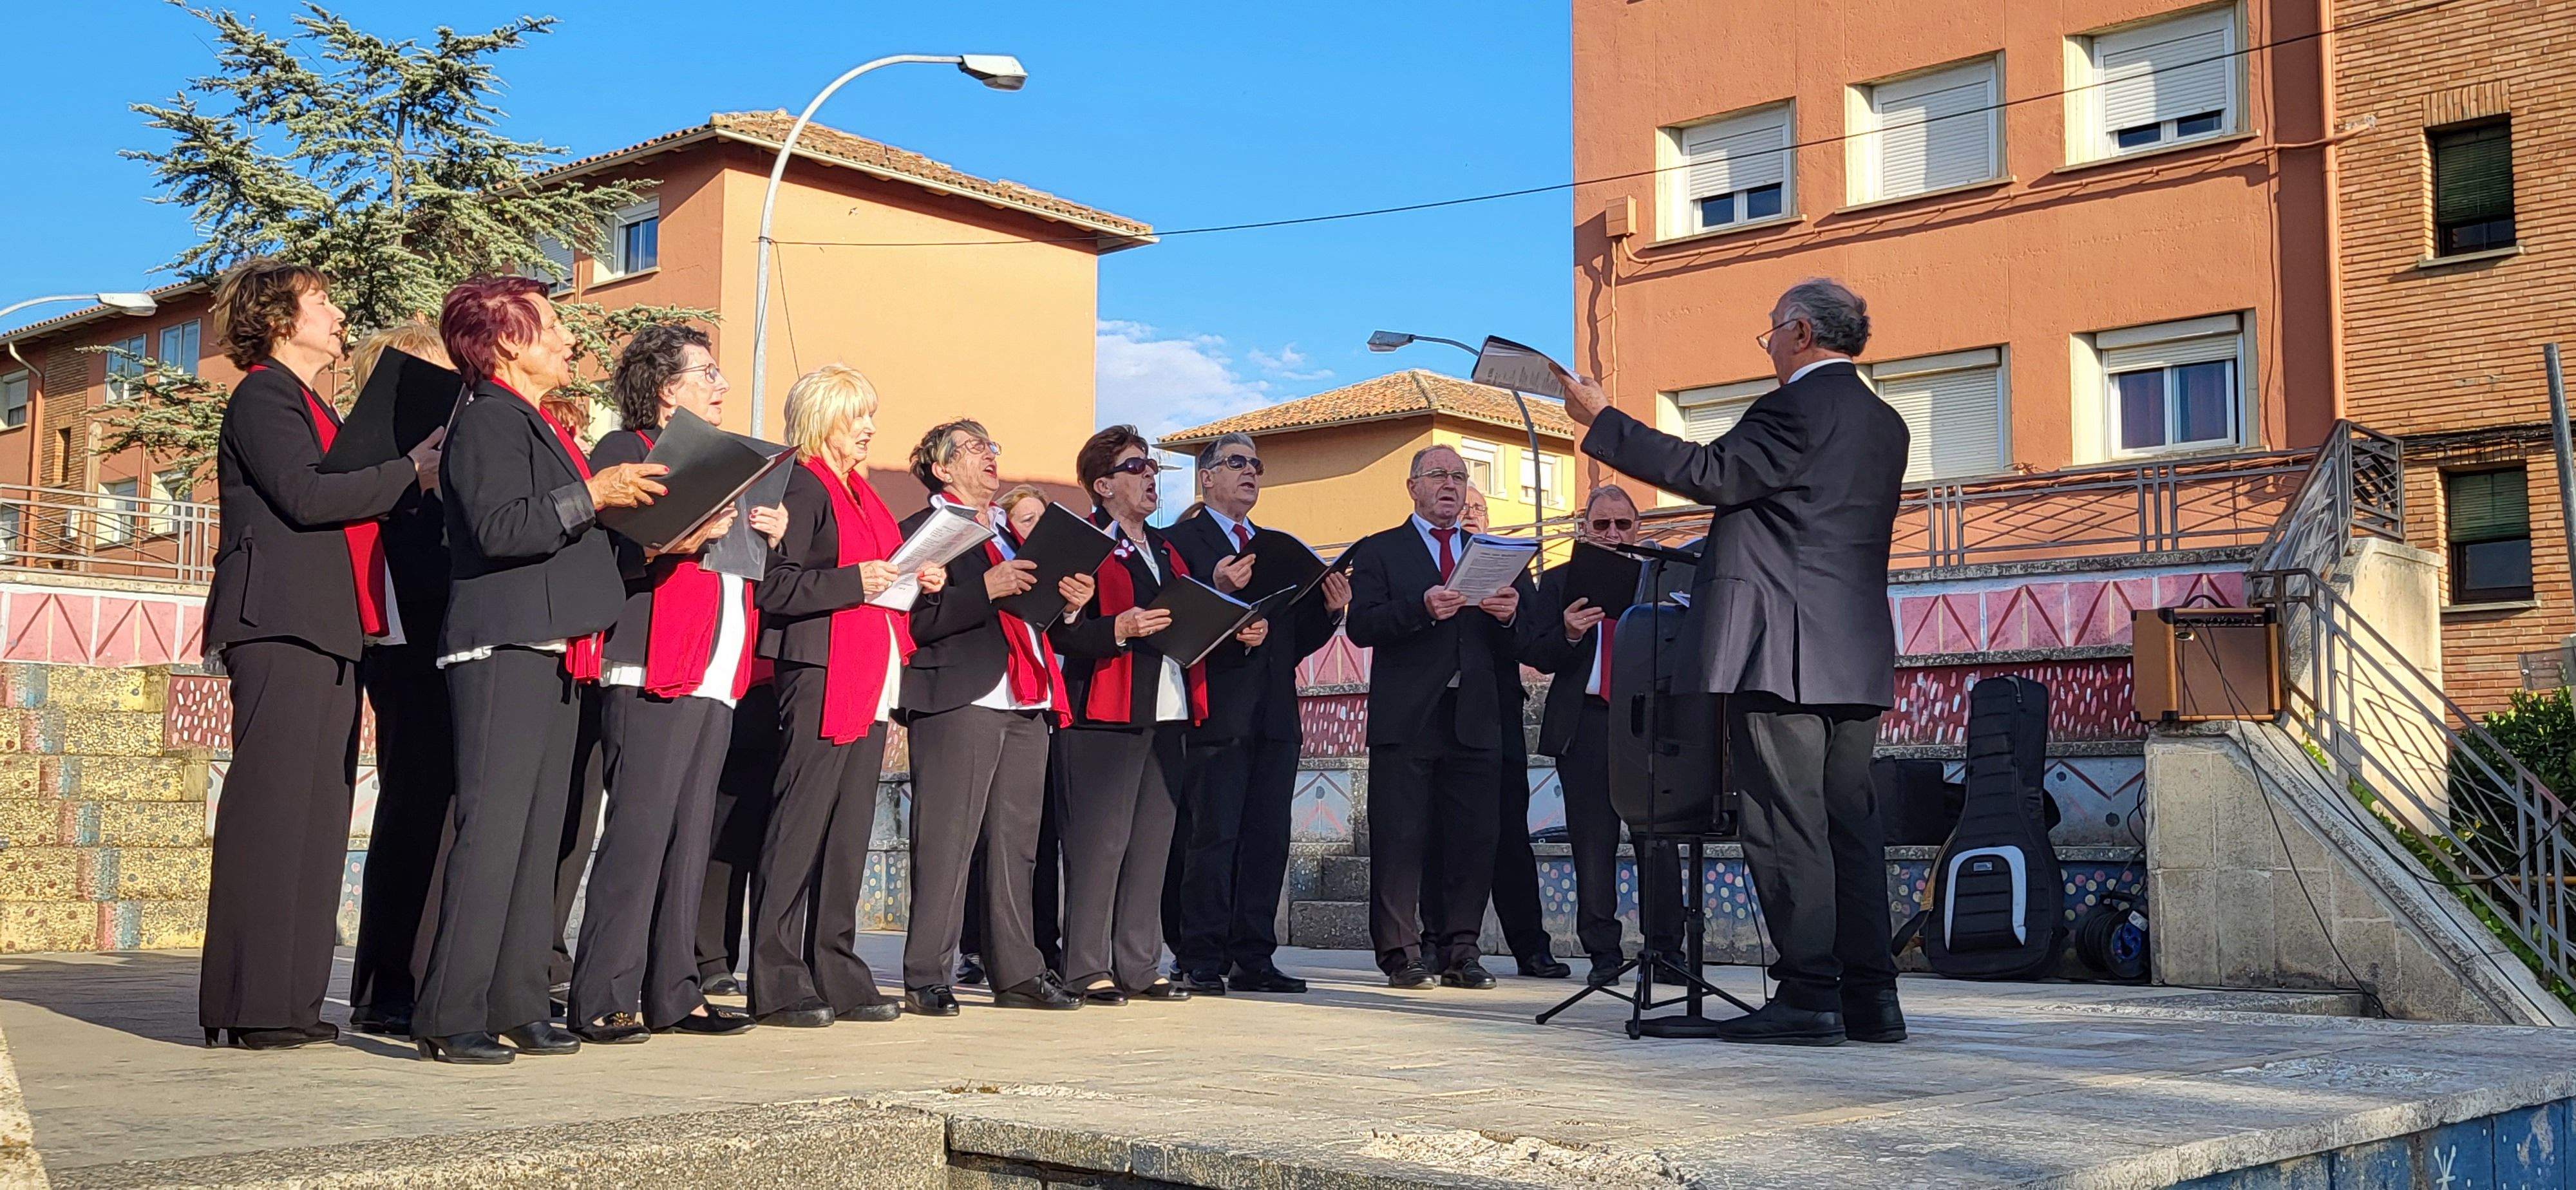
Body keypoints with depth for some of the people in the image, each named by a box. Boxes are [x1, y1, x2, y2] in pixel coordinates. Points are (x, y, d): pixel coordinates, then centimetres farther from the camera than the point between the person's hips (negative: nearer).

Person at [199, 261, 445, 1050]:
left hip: (328, 630, 9)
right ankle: (248, 1006, -9)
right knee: (271, 811, -11)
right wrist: (414, 472, -9)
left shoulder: (317, 412, 27)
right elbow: (304, 495, -14)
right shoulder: (261, 396, -1)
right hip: (279, 626, -9)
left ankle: (291, 999, 9)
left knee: (317, 817, 6)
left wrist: (413, 472, 8)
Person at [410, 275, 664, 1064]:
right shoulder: (488, 419, -7)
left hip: (549, 652, 10)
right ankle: (451, 1015, -9)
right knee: (491, 830, -12)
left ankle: (517, 1006, 12)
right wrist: (590, 495, -19)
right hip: (503, 650, -10)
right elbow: (498, 529, -20)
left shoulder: (533, 426, 24)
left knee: (537, 835, 9)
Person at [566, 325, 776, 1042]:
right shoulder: (625, 452, 0)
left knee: (690, 837, 8)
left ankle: (672, 993, 12)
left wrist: (768, 539, 9)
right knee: (638, 833, -11)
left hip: (715, 682, 8)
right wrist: (674, 542, -23)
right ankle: (602, 1000, -8)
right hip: (652, 678, -8)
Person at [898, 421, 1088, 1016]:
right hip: (960, 701, -7)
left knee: (1016, 845, 8)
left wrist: (1068, 603, 7)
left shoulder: (1011, 534, 25)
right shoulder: (923, 530, 0)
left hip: (1027, 708, 8)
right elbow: (915, 621, -13)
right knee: (946, 845, -8)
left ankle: (1018, 974, 13)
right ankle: (927, 979, -3)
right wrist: (986, 589, -19)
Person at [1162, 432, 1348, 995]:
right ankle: (1201, 963, -1)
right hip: (1217, 714, -6)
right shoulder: (1179, 541, 2)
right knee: (1211, 838, -6)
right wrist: (1217, 590, -25)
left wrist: (1329, 609, 1)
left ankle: (1254, 959, 10)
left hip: (1274, 717, 6)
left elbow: (1296, 639, 19)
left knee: (1267, 842, 5)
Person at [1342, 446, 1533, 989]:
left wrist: (1511, 614, -10)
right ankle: (1400, 953, 3)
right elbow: (1362, 626, -6)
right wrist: (1421, 609, -20)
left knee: (1474, 840, 1)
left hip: (1476, 720, 3)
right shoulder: (1379, 551, 10)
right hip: (1406, 720, -3)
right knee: (1401, 839, -4)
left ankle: (1459, 950, 9)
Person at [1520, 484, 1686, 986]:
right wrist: (1568, 634, -16)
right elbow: (1532, 653, 3)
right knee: (1592, 843, 2)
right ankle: (1603, 952, 8)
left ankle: (1665, 947, 5)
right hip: (1586, 724, 1)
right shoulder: (1558, 582, 12)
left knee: (1658, 837, -2)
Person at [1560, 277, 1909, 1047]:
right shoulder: (1886, 424, 19)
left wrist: (1601, 420, -11)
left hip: (1781, 651, -9)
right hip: (1856, 655, 9)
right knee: (1850, 822, 9)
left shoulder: (1797, 407, -10)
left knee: (1787, 824, -6)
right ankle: (1869, 995, 10)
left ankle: (1808, 996, -6)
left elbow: (1711, 475, -16)